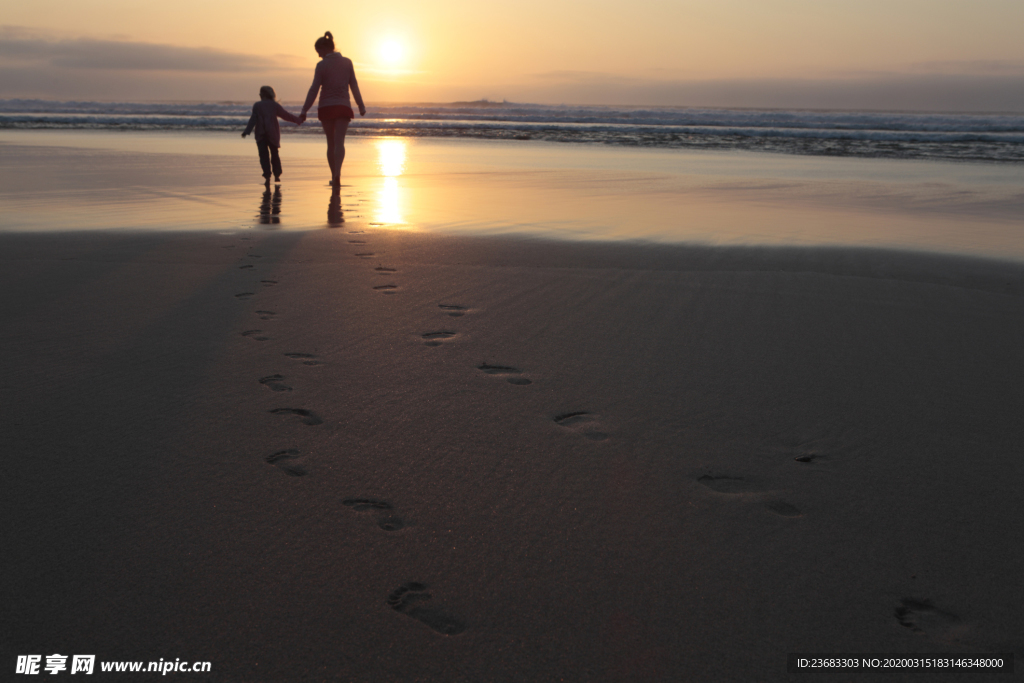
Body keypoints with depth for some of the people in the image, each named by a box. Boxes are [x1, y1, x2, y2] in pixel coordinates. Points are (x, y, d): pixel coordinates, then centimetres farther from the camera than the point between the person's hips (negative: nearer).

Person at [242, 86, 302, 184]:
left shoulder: (257, 106, 1)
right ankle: (277, 175, 23)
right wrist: (299, 120, 15)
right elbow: (286, 115, 7)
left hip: (261, 134, -2)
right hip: (273, 134, 2)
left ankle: (267, 177, -18)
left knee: (264, 155, -5)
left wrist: (247, 131, -8)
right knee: (274, 154, 17)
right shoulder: (274, 105, 5)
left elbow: (253, 119, -7)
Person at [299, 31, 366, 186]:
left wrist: (304, 111, -4)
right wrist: (361, 105, 18)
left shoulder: (322, 65, -5)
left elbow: (314, 89, -7)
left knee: (331, 143, 12)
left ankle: (334, 176, 16)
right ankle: (337, 174, -30)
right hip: (343, 106, 1)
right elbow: (354, 85, 8)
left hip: (326, 107, -1)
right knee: (339, 142, -8)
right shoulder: (347, 62, 4)